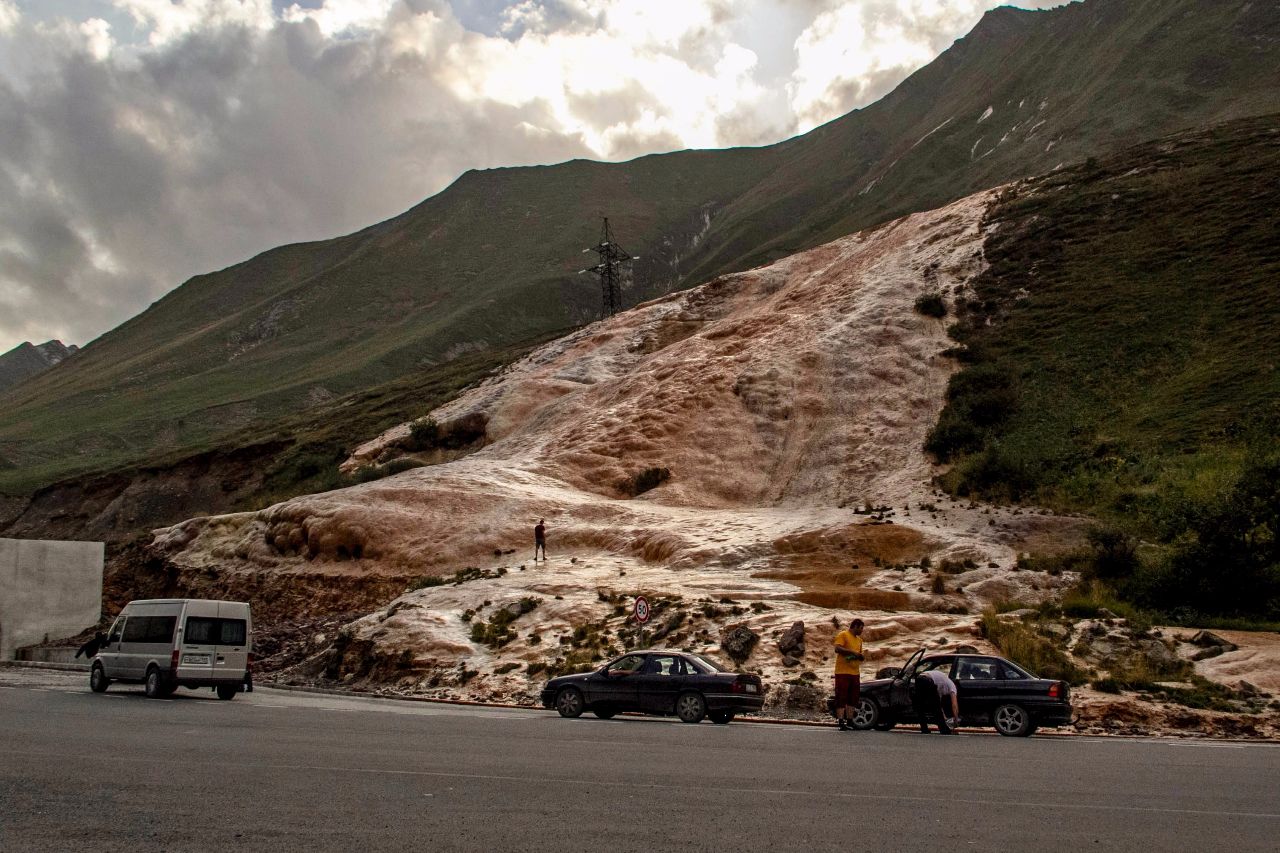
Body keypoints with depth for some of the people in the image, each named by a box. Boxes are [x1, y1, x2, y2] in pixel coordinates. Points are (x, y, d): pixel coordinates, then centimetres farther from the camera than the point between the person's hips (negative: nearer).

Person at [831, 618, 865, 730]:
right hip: (843, 672, -8)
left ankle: (849, 721, 12)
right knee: (841, 698, -8)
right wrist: (852, 652, -20)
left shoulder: (859, 639, 22)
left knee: (852, 699, 7)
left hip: (855, 673, 8)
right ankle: (840, 722, -11)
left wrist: (860, 657, 7)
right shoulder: (843, 635, -3)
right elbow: (837, 649, -16)